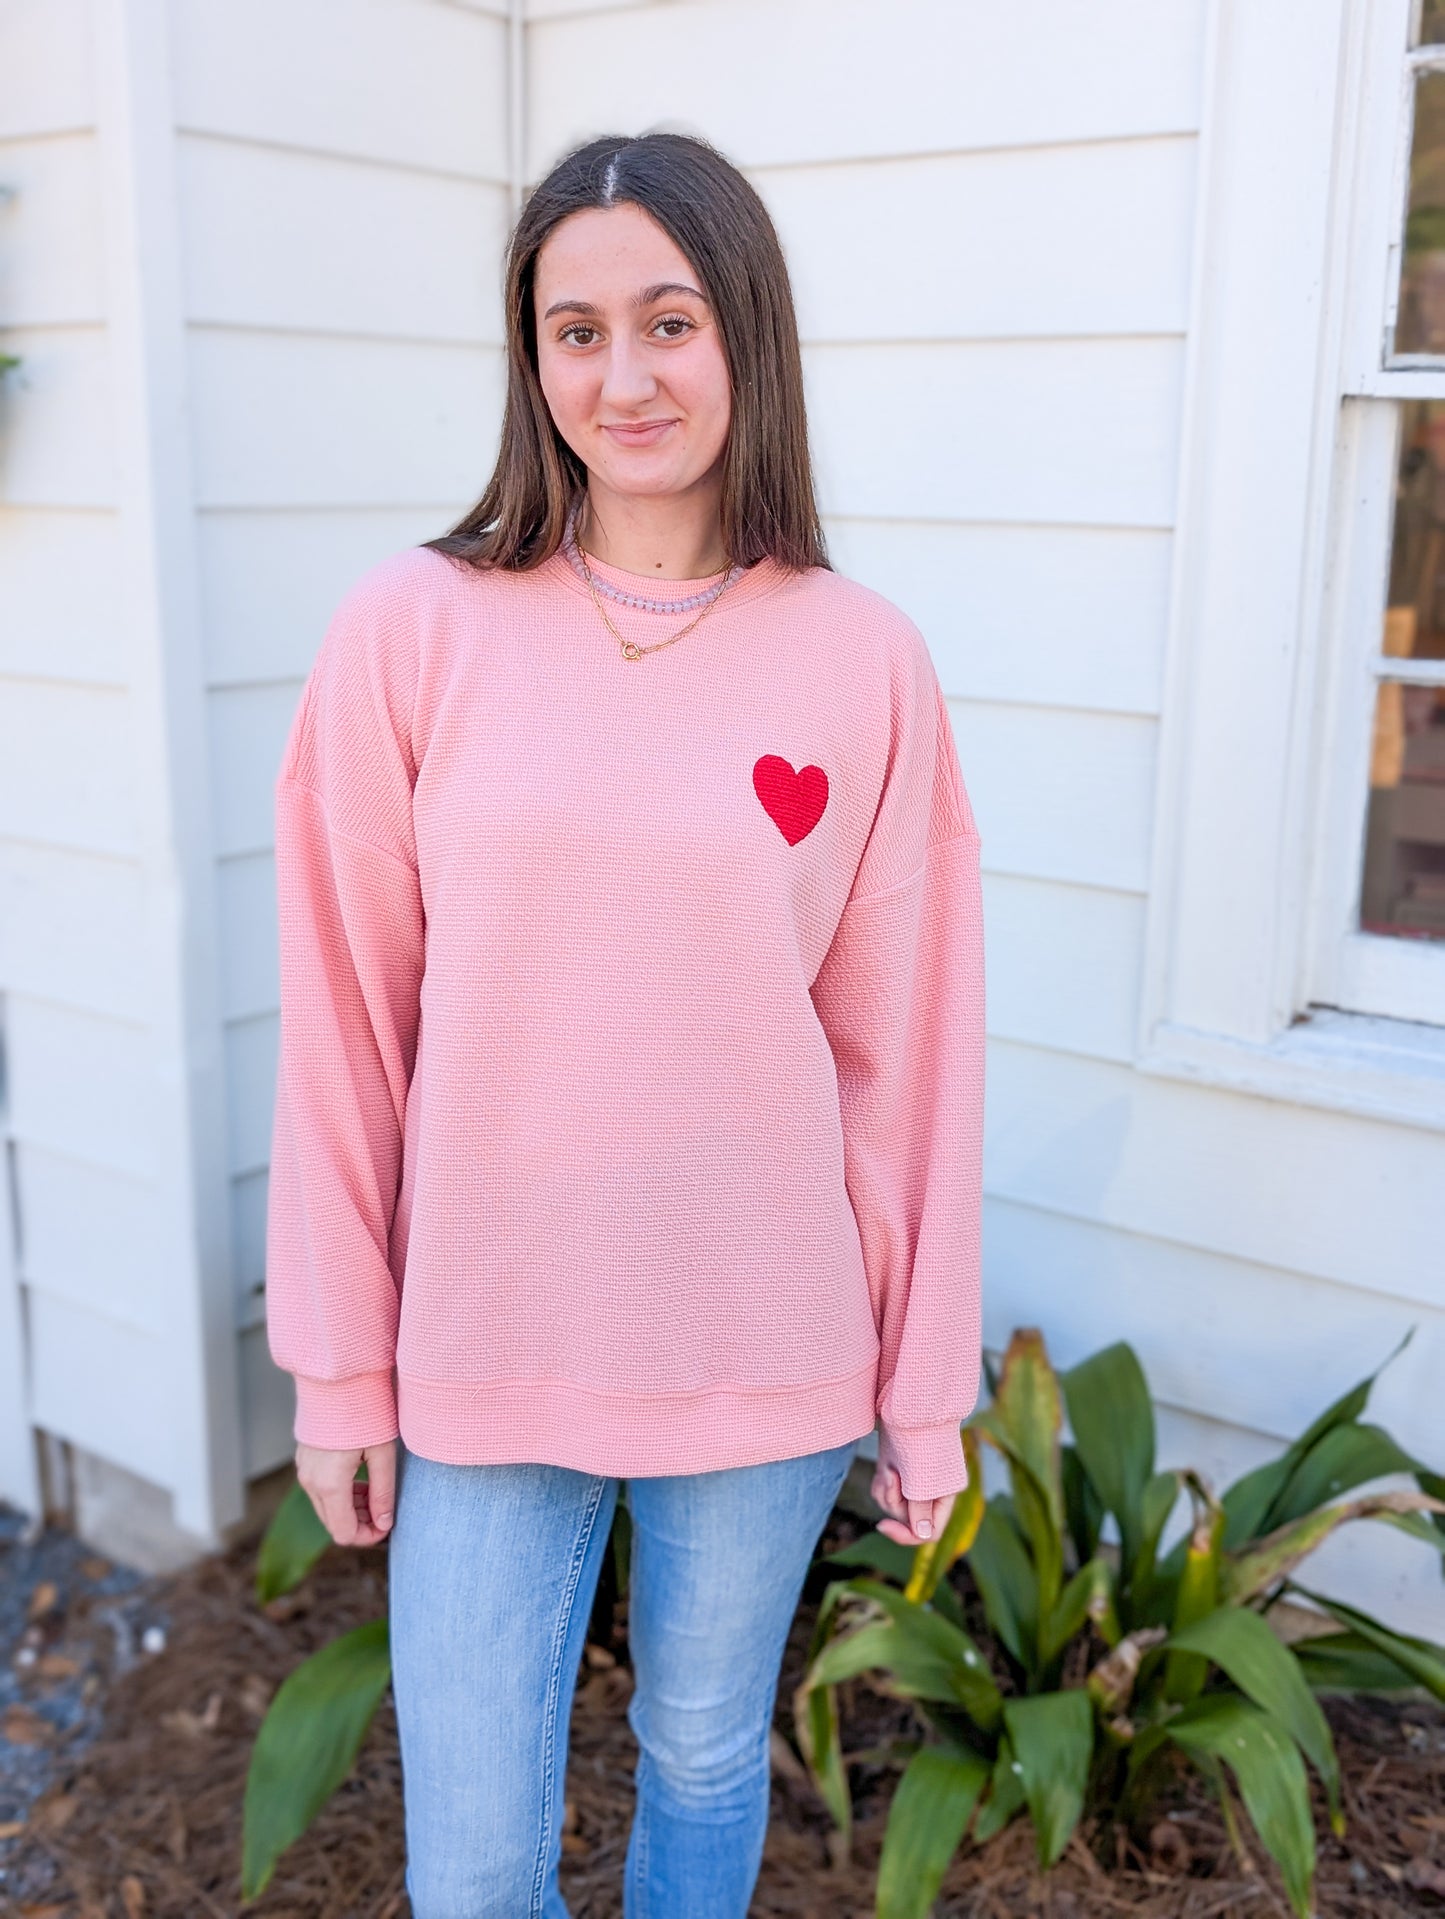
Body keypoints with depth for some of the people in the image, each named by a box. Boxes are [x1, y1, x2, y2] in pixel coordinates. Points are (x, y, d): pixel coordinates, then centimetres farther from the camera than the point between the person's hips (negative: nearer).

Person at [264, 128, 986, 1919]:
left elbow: (904, 1048, -1)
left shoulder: (862, 660, -5)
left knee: (707, 1768, 21)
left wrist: (927, 1384, 3)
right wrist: (340, 1367, 1)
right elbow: (344, 1034, -3)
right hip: (484, 1356, 0)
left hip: (766, 1350, 1)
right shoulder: (411, 633, -7)